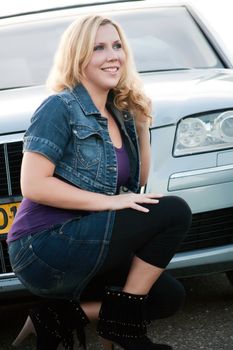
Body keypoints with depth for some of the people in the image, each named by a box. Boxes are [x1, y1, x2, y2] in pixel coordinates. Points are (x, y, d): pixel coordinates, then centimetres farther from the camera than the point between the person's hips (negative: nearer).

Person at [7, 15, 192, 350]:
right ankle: (123, 322, -7)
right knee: (175, 212, -15)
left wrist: (142, 126, 7)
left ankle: (61, 315, 4)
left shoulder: (120, 114, 12)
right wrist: (109, 201, -20)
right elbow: (33, 186, -19)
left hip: (79, 242, 8)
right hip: (42, 249, -8)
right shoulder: (60, 107, -11)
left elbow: (138, 181, 18)